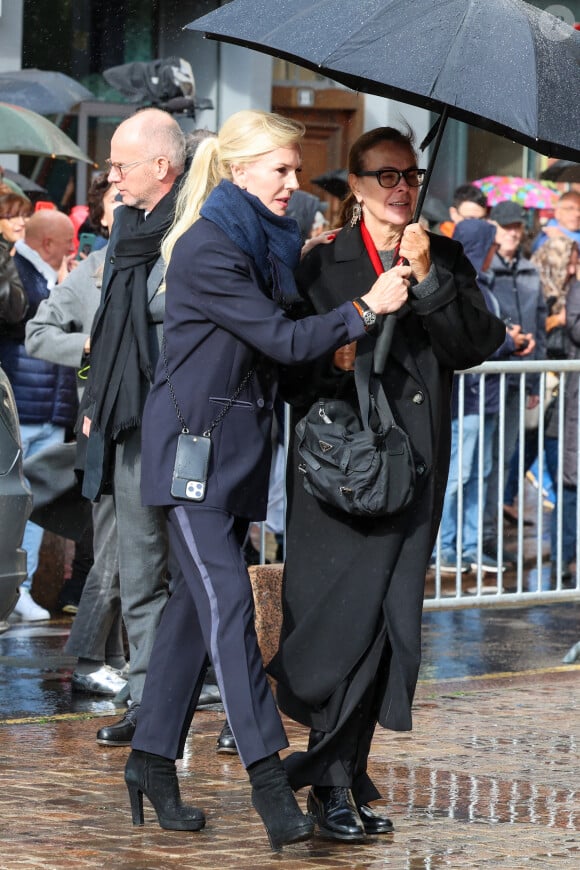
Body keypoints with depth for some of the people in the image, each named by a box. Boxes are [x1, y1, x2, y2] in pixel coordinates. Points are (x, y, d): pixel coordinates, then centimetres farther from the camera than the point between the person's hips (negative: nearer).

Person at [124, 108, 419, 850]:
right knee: (227, 601, -13)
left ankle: (152, 760, 16)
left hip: (240, 441, 9)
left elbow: (285, 332, 15)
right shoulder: (207, 250, -15)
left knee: (199, 601, 9)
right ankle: (267, 776, -18)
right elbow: (281, 339, -18)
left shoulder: (266, 243, 13)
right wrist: (364, 310, -16)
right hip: (192, 437, -9)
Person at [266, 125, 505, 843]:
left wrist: (428, 279, -12)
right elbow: (293, 366, 1)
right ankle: (334, 784, -4)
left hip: (414, 462, 3)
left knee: (390, 618, 3)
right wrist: (337, 357, -19)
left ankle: (348, 770, 12)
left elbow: (477, 346, -3)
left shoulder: (444, 258, 11)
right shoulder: (322, 265, 3)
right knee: (341, 615, -8)